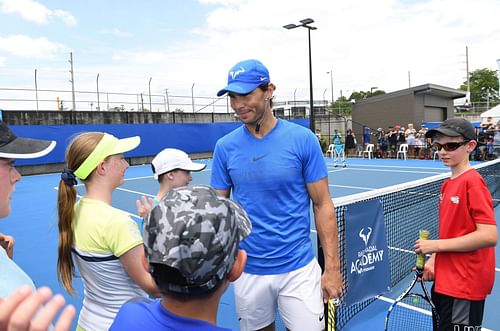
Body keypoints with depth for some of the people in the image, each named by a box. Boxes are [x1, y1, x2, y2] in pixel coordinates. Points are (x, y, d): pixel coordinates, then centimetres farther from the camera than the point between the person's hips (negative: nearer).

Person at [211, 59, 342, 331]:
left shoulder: (303, 139, -9)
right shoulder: (225, 147, -3)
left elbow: (322, 205, -5)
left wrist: (332, 267, -6)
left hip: (299, 268, -2)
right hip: (247, 270, 2)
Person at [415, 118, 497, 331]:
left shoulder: (472, 182, -18)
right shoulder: (448, 185, 6)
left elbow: (489, 236, -24)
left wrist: (436, 245, -20)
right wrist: (434, 260, 4)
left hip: (465, 286, -8)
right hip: (445, 281, 8)